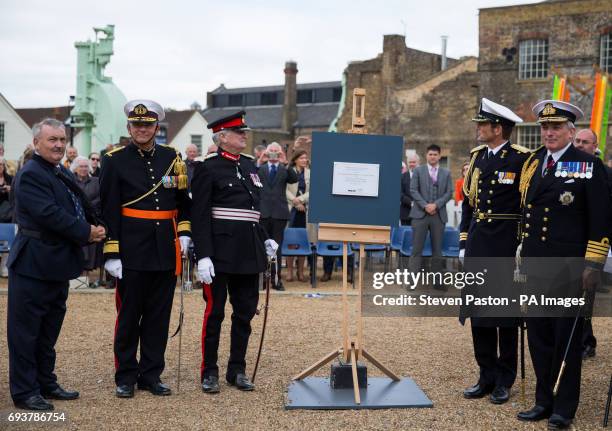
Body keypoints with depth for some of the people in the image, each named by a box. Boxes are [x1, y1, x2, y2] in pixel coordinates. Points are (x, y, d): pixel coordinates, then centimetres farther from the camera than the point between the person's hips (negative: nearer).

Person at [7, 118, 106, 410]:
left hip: (58, 264, 9)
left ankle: (46, 383, 29)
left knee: (49, 329, 18)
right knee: (26, 330, 1)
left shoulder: (63, 173, 14)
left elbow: (81, 208, 16)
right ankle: (24, 392, 9)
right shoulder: (30, 175, -15)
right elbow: (49, 214, -24)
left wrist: (96, 227, -4)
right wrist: (87, 232, -18)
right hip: (33, 265, -9)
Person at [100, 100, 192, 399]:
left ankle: (151, 375, 20)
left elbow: (183, 200, 17)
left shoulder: (172, 158, 8)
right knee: (128, 315, 5)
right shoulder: (115, 160, -2)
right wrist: (111, 253, -10)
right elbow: (108, 210, -5)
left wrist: (184, 232, 3)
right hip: (132, 250, -3)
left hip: (166, 250, 3)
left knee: (159, 315, 9)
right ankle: (125, 377, 16)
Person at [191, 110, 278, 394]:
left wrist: (264, 239, 13)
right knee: (215, 311, 2)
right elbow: (200, 215, -12)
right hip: (220, 251, -7)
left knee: (245, 311, 10)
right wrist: (203, 256, -18)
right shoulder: (208, 168, -7)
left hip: (248, 251, 7)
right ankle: (209, 373, 13)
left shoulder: (249, 165, 14)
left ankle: (237, 370, 21)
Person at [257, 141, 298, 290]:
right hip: (263, 212, 0)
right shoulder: (260, 168, 8)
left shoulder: (284, 170, 7)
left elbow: (294, 179, -11)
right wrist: (258, 163, -19)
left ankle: (276, 279, 7)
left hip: (279, 212, 0)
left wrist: (286, 164, -20)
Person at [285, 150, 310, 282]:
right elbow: (285, 190, -2)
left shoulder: (309, 173, 9)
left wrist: (300, 199, -11)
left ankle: (300, 271, 10)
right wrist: (295, 202, -10)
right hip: (291, 210, -2)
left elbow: (311, 192, 2)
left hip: (305, 210, 2)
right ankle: (290, 271, 3)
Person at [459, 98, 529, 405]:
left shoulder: (522, 159, -8)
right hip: (478, 247, 5)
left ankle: (504, 381, 17)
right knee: (479, 313, 9)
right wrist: (464, 242, 9)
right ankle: (487, 377, 20)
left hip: (507, 247, -5)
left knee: (506, 315, 5)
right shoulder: (477, 157, 9)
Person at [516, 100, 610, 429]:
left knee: (567, 337, 4)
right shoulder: (532, 163, 11)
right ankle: (544, 402, 24)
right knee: (538, 334, 11)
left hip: (569, 267, -5)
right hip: (535, 264, 5)